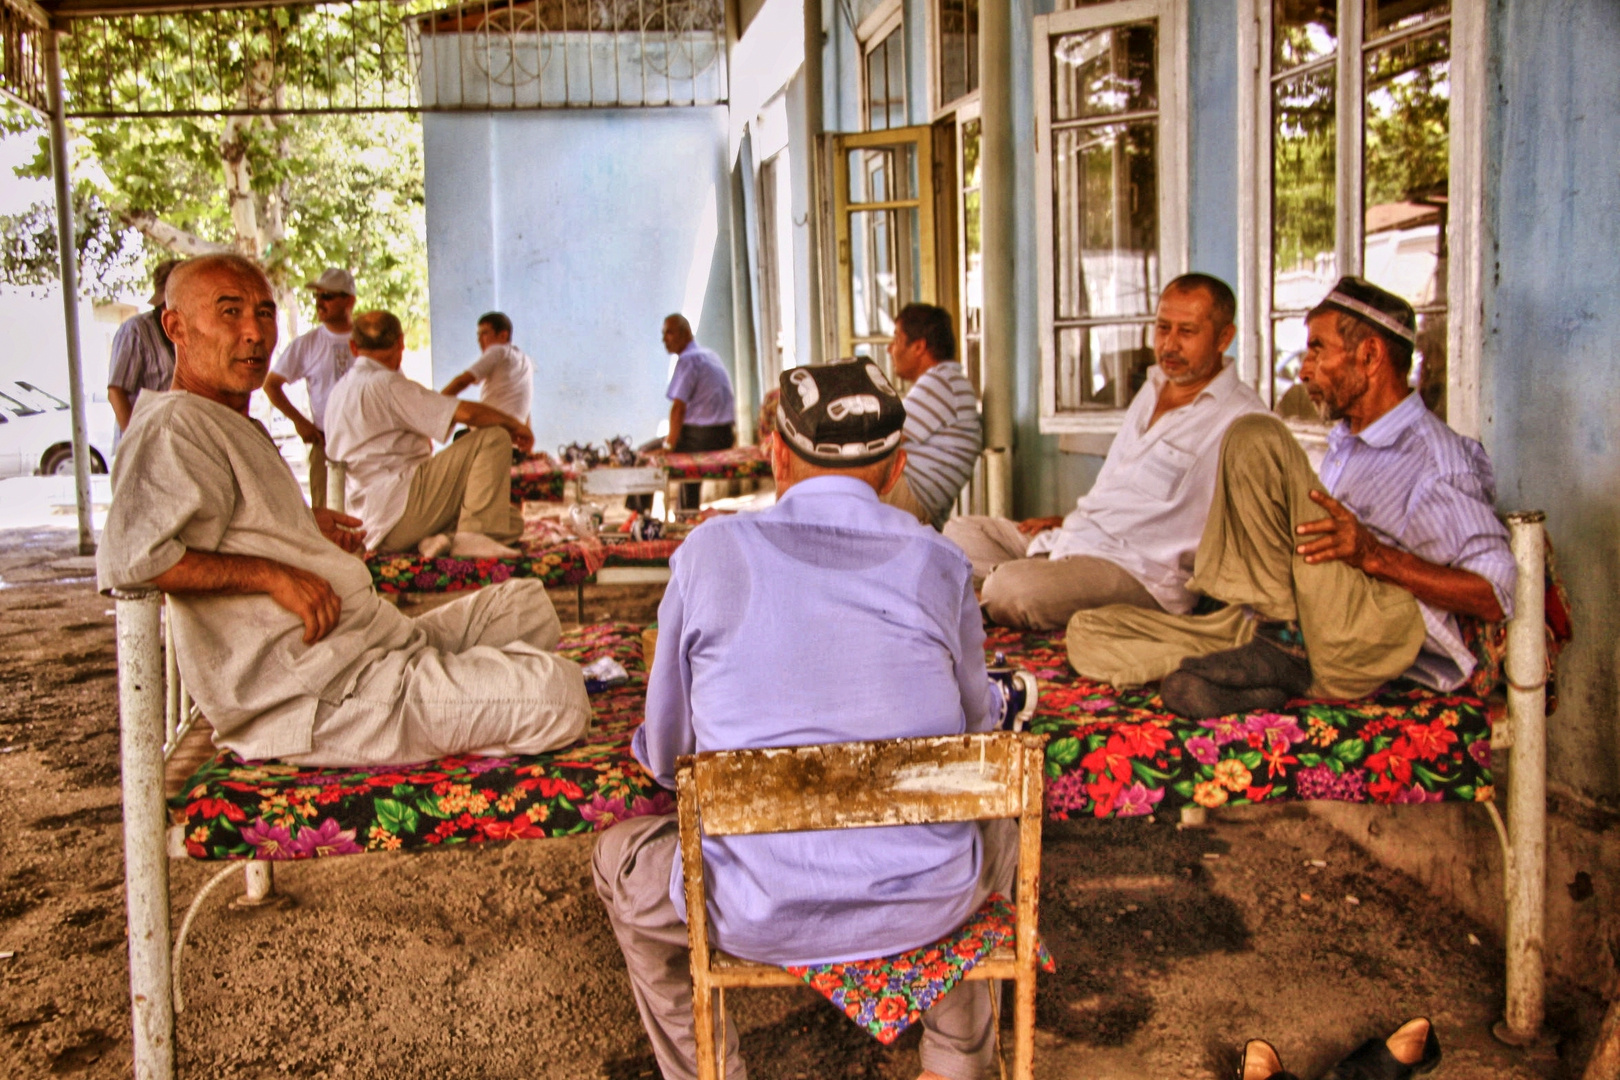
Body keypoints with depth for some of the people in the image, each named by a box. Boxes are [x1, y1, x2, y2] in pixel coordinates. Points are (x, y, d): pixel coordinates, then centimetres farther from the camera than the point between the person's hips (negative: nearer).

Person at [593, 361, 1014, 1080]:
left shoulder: (709, 552, -2)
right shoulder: (937, 563, 1)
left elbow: (666, 757, 6)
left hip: (760, 920, -1)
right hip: (930, 901, 2)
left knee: (621, 860, 29)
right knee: (1000, 825, 36)